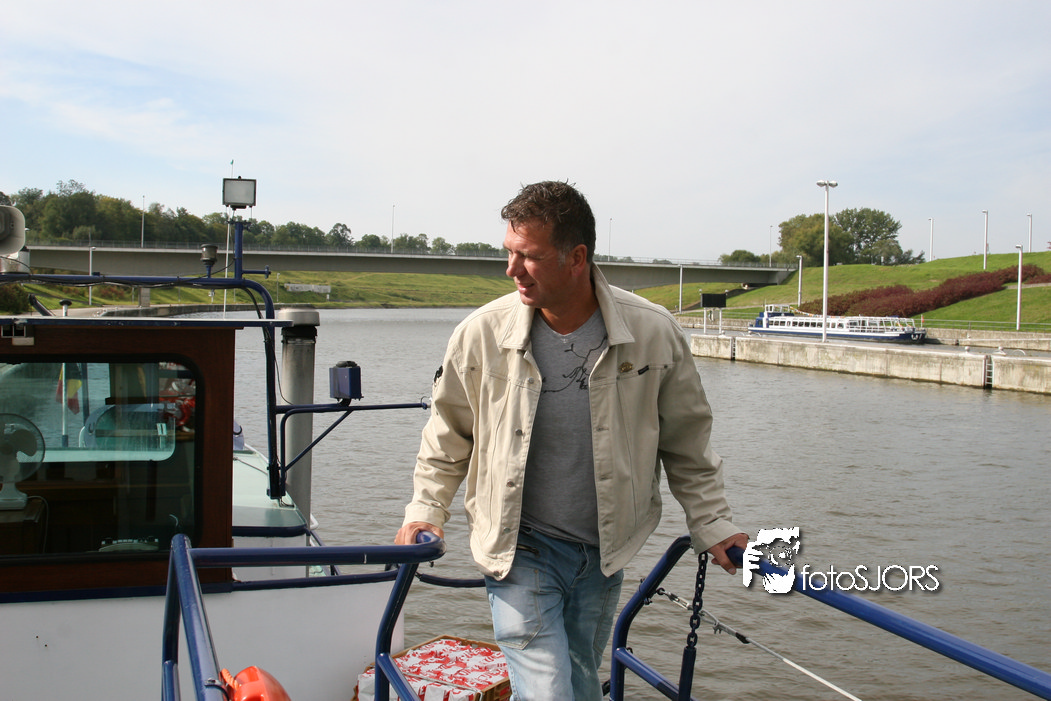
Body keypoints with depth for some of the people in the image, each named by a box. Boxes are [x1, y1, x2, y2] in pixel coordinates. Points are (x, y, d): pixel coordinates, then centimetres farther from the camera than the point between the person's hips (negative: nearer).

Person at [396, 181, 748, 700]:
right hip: (519, 552, -2)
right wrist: (426, 510, 1)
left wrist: (711, 524, 5)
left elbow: (686, 443, 4)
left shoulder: (653, 333, -11)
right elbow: (448, 435, 6)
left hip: (604, 557, 2)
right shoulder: (480, 334, -12)